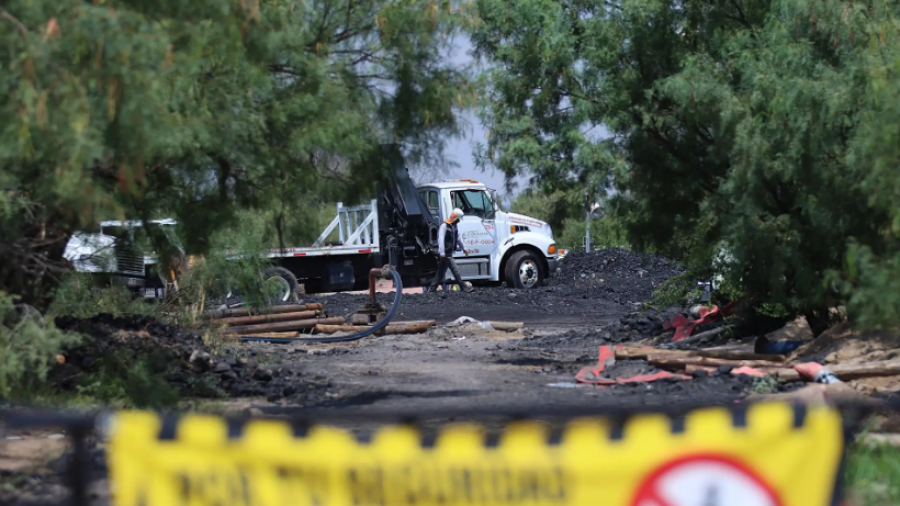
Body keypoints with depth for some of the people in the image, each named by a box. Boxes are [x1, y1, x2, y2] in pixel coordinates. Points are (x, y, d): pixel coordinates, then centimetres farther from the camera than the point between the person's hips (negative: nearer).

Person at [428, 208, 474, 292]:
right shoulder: (444, 226, -14)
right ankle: (464, 287, -6)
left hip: (449, 253, 10)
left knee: (441, 272, 12)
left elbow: (458, 238, 26)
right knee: (455, 270, -9)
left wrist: (463, 248, 30)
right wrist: (442, 253, -25)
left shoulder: (454, 226, 14)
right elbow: (441, 239, -20)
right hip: (445, 254, -10)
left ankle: (432, 289, 17)